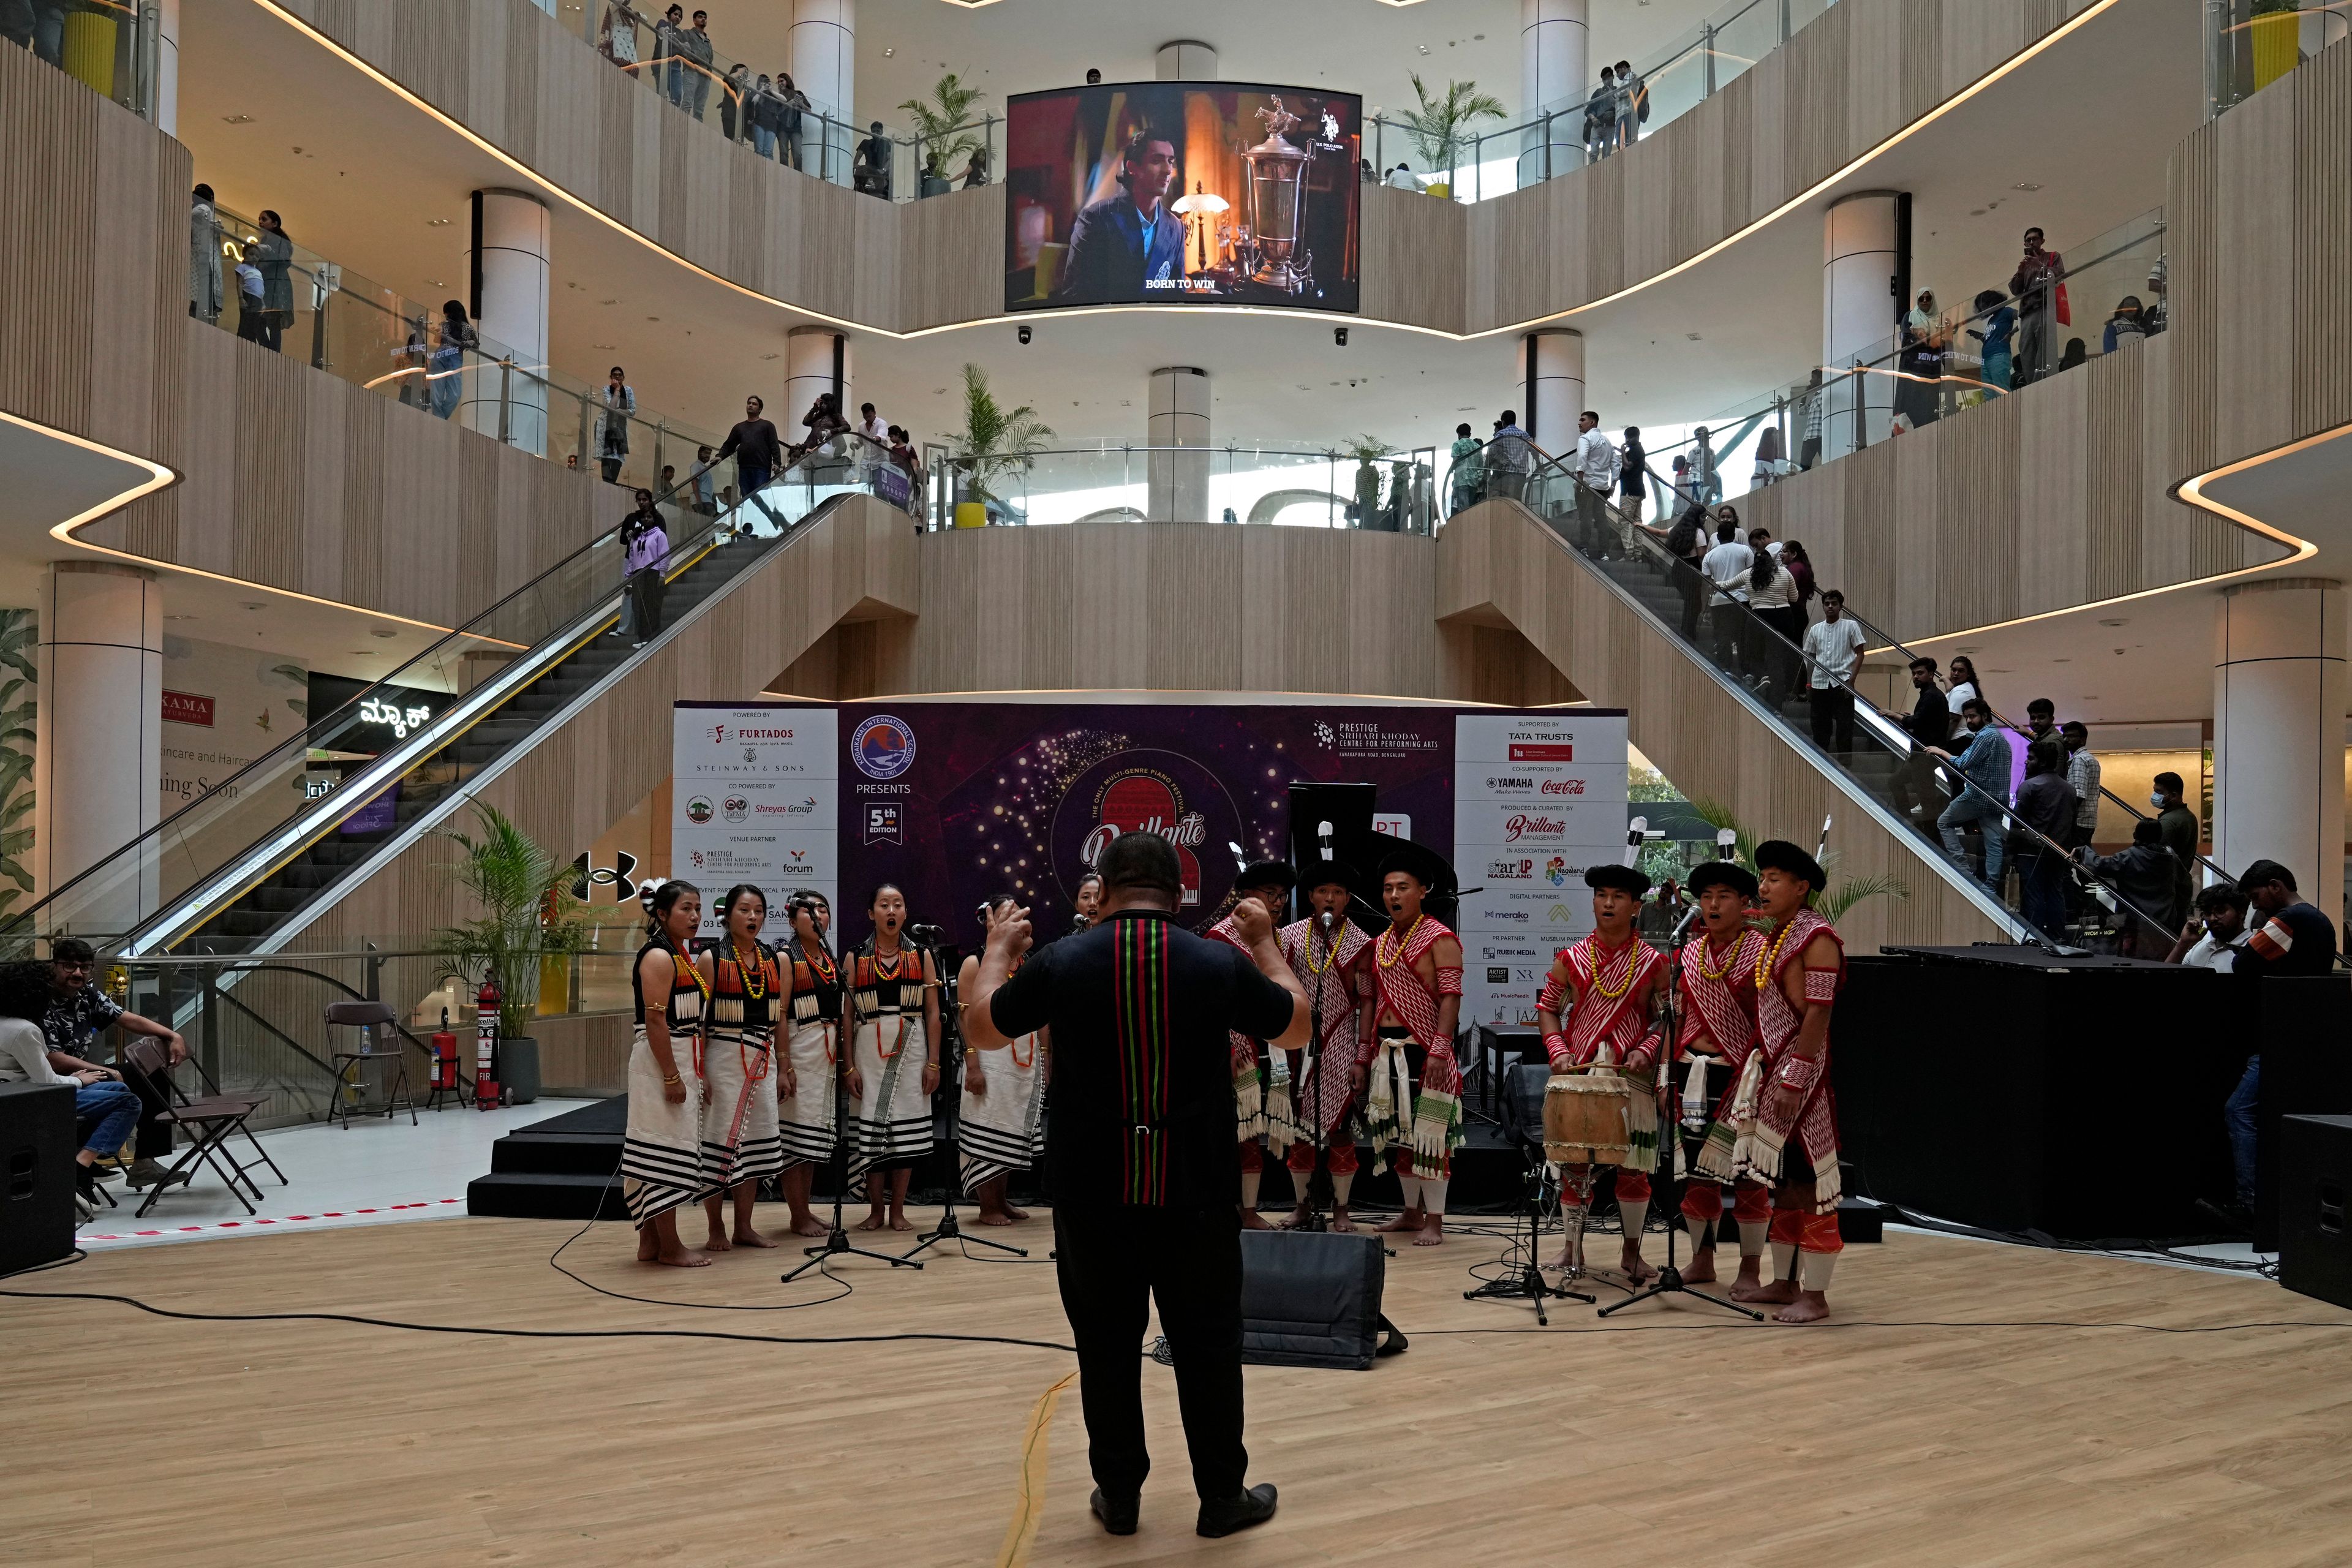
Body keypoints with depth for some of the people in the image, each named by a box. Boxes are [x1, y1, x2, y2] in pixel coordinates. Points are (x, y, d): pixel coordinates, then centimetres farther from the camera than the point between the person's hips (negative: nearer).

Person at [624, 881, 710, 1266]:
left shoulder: (682, 957, 16)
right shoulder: (658, 957, -14)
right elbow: (655, 1021, -20)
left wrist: (696, 1075, 20)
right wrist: (671, 1076, -22)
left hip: (681, 1062, 10)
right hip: (662, 1061, -10)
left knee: (659, 1157, 13)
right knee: (666, 1152, -4)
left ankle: (651, 1242, 19)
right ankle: (669, 1246, 3)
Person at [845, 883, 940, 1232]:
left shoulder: (921, 956, 5)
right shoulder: (856, 958, 4)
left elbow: (933, 1013, 5)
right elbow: (847, 1015, 3)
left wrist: (933, 1062, -2)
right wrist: (850, 1067, -3)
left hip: (911, 1050, 0)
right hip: (870, 1050, 0)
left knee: (907, 1130, 1)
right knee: (871, 1129, 1)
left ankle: (898, 1211, 12)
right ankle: (876, 1211, 12)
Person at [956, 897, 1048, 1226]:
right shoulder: (975, 963, -5)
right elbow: (967, 1018, -11)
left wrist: (1047, 1058, 8)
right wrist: (972, 1066, -18)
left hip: (1027, 1060, 6)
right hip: (991, 1056, -6)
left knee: (1016, 1134, 10)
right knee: (990, 1132, -2)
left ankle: (1001, 1200, 21)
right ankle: (988, 1207, 7)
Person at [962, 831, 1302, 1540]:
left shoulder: (1060, 960, -8)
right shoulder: (1222, 962, -8)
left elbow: (981, 1029, 7)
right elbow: (1296, 1027, 10)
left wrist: (998, 949, 23)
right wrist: (1265, 941, 22)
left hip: (1092, 1195, 0)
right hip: (1196, 1194, 0)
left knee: (1107, 1345, 13)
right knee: (1208, 1345, 12)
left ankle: (1118, 1495, 23)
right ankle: (1223, 1496, 21)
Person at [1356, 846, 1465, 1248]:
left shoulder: (1440, 939, -6)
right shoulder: (1379, 943, 15)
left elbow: (1450, 997, -13)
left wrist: (1439, 1049, -22)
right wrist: (1364, 1056, 14)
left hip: (1423, 1050, -7)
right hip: (1387, 1051, 7)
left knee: (1429, 1134, -5)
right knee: (1398, 1134, 12)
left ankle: (1434, 1220, 1)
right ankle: (1412, 1212, 24)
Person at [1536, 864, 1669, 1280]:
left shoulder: (1653, 962, 2)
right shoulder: (1571, 959, 5)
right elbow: (1548, 1008, 8)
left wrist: (1646, 1051, -11)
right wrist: (1558, 1051, -7)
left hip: (1632, 1074, -1)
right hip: (1577, 1071, 1)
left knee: (1633, 1165, 3)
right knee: (1574, 1162, 5)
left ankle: (1632, 1253, 17)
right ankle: (1573, 1249, 18)